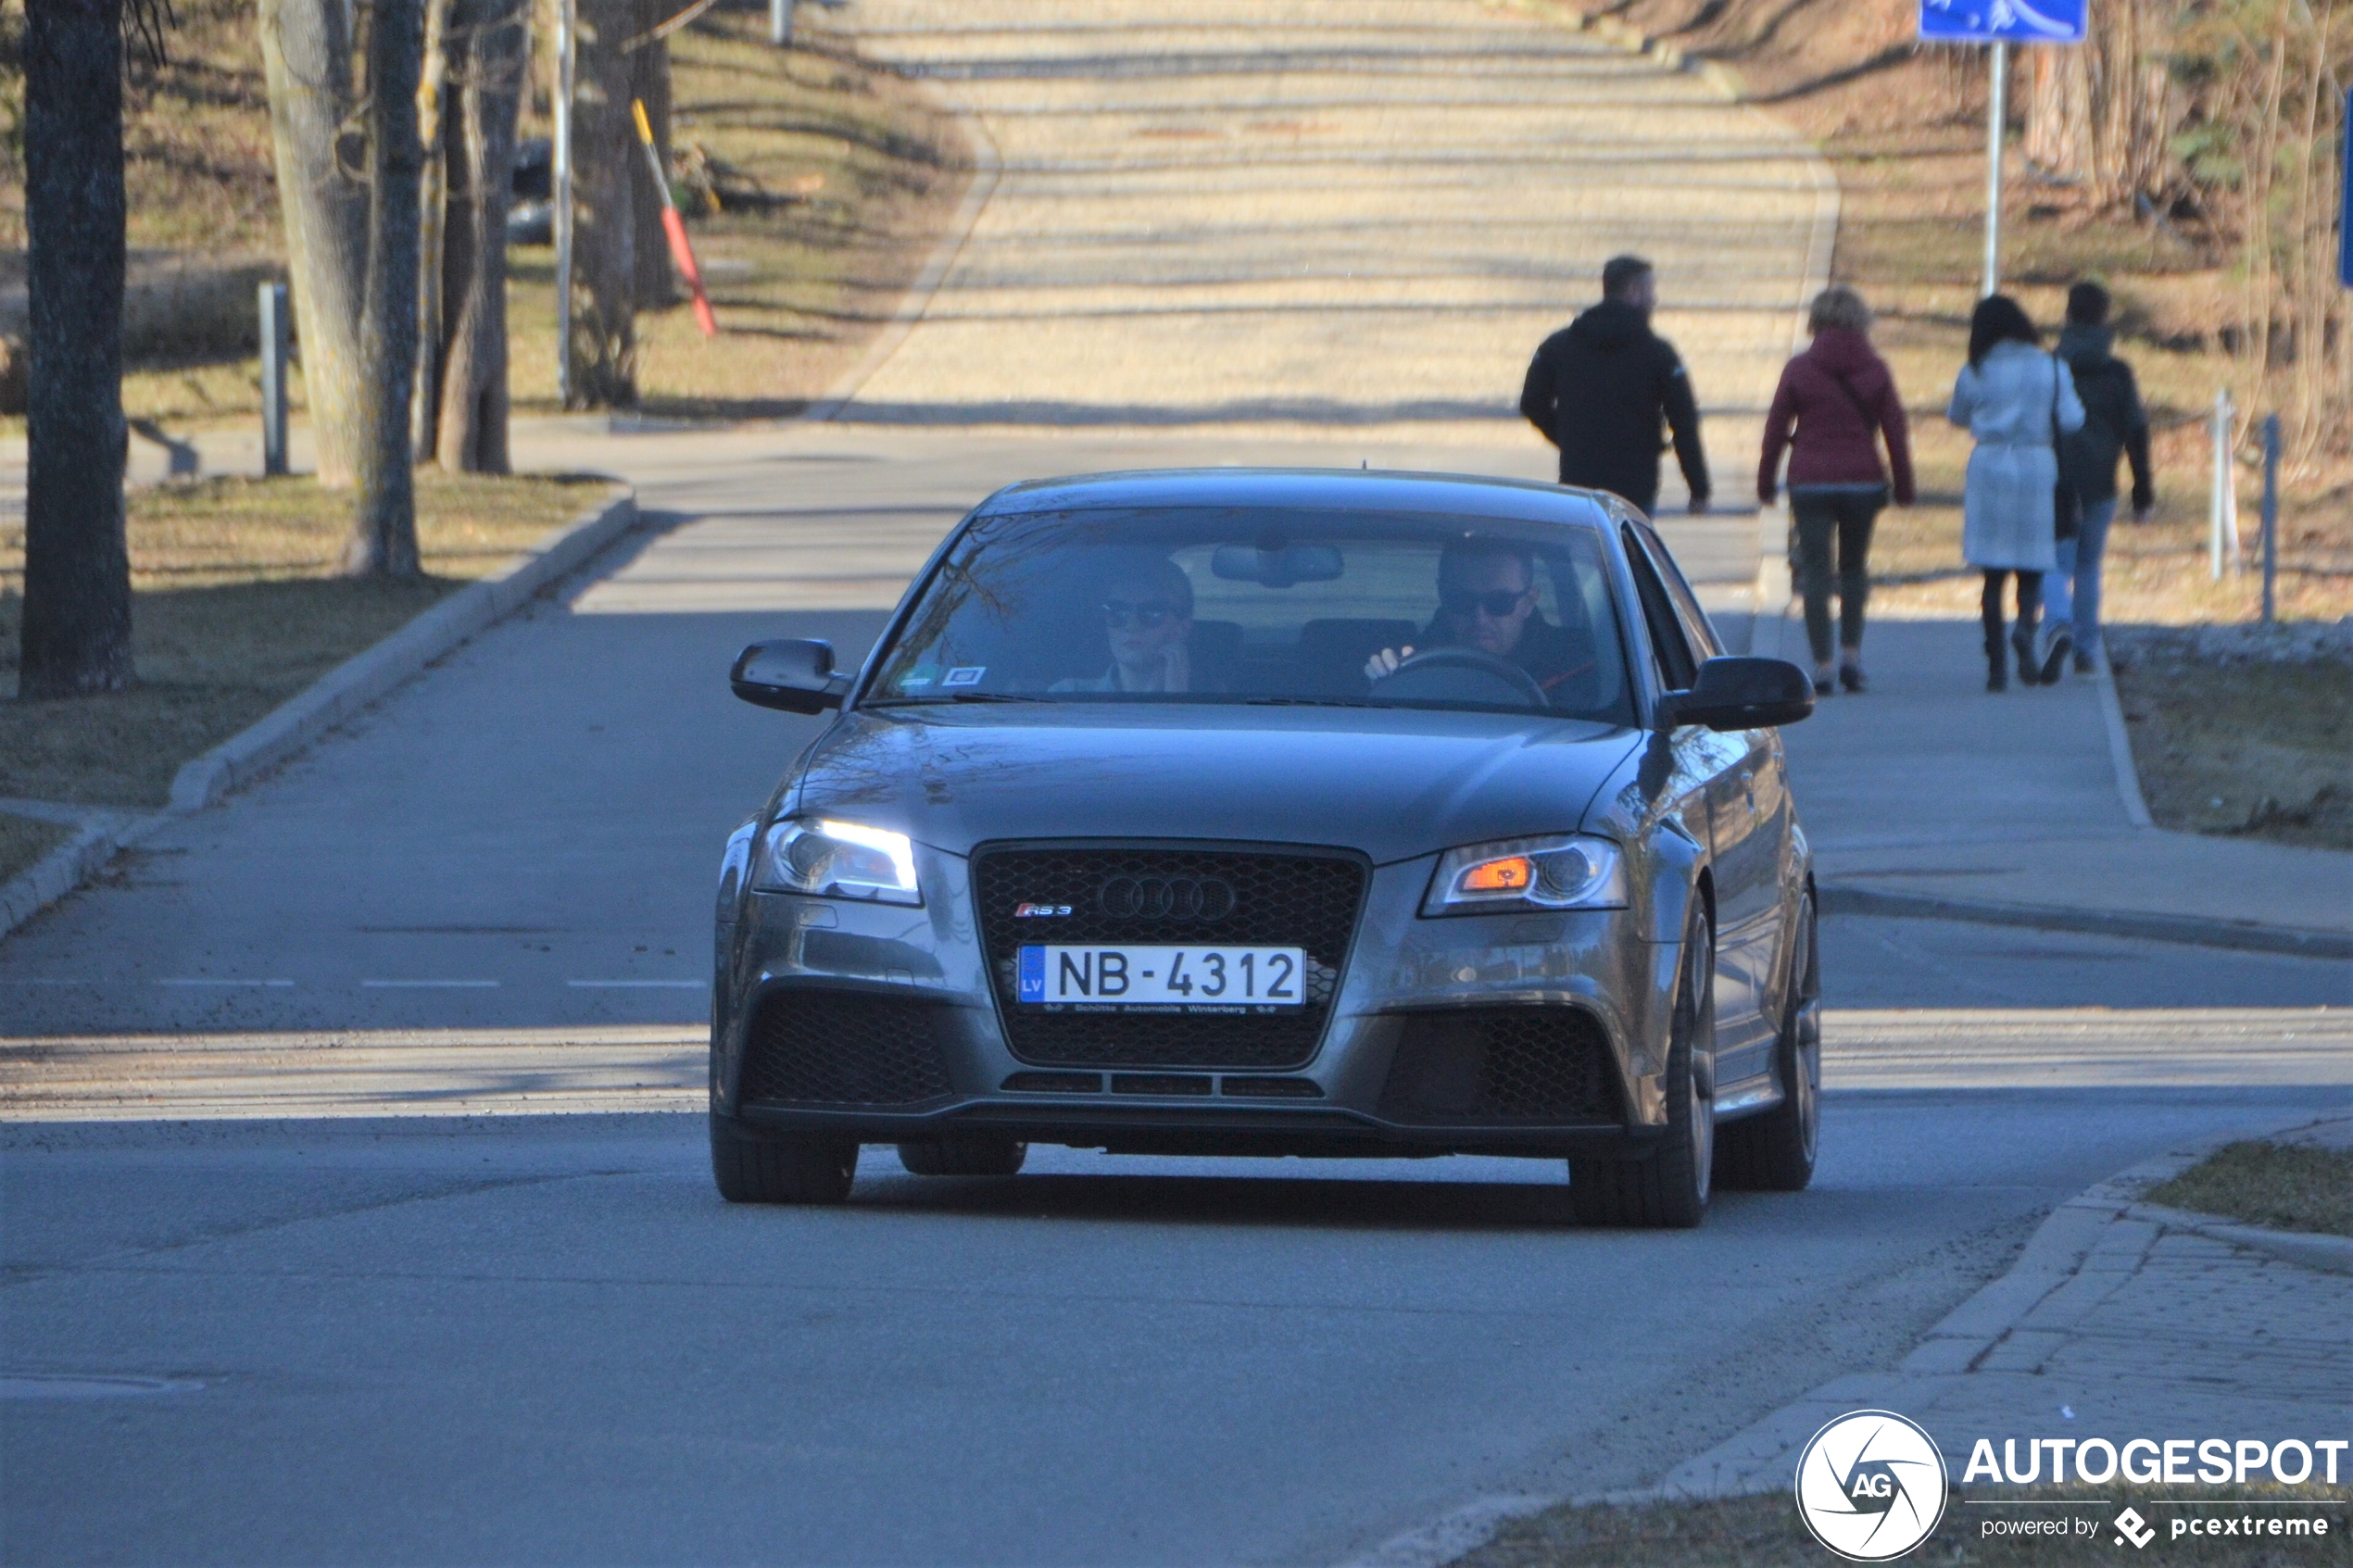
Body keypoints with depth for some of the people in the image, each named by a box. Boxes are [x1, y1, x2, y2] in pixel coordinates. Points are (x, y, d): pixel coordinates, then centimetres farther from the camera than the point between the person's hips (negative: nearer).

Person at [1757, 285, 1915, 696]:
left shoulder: (1799, 369, -1)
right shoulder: (1875, 370, 2)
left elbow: (1776, 429, 1)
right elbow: (1895, 430, 3)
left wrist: (1765, 481, 11)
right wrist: (1903, 487, 10)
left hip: (1809, 482, -1)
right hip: (1862, 479, 1)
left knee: (1815, 570, 2)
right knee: (1854, 566, 17)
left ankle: (1821, 664, -2)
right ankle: (1851, 651, 7)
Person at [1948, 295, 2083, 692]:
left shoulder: (1975, 373, 1)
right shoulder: (2051, 368, -1)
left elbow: (1957, 416, 14)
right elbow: (2071, 421, -4)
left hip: (1988, 466, 0)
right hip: (2037, 466, 0)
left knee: (1993, 572, 6)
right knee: (2032, 569, 8)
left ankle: (1996, 664, 1)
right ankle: (2025, 626, -23)